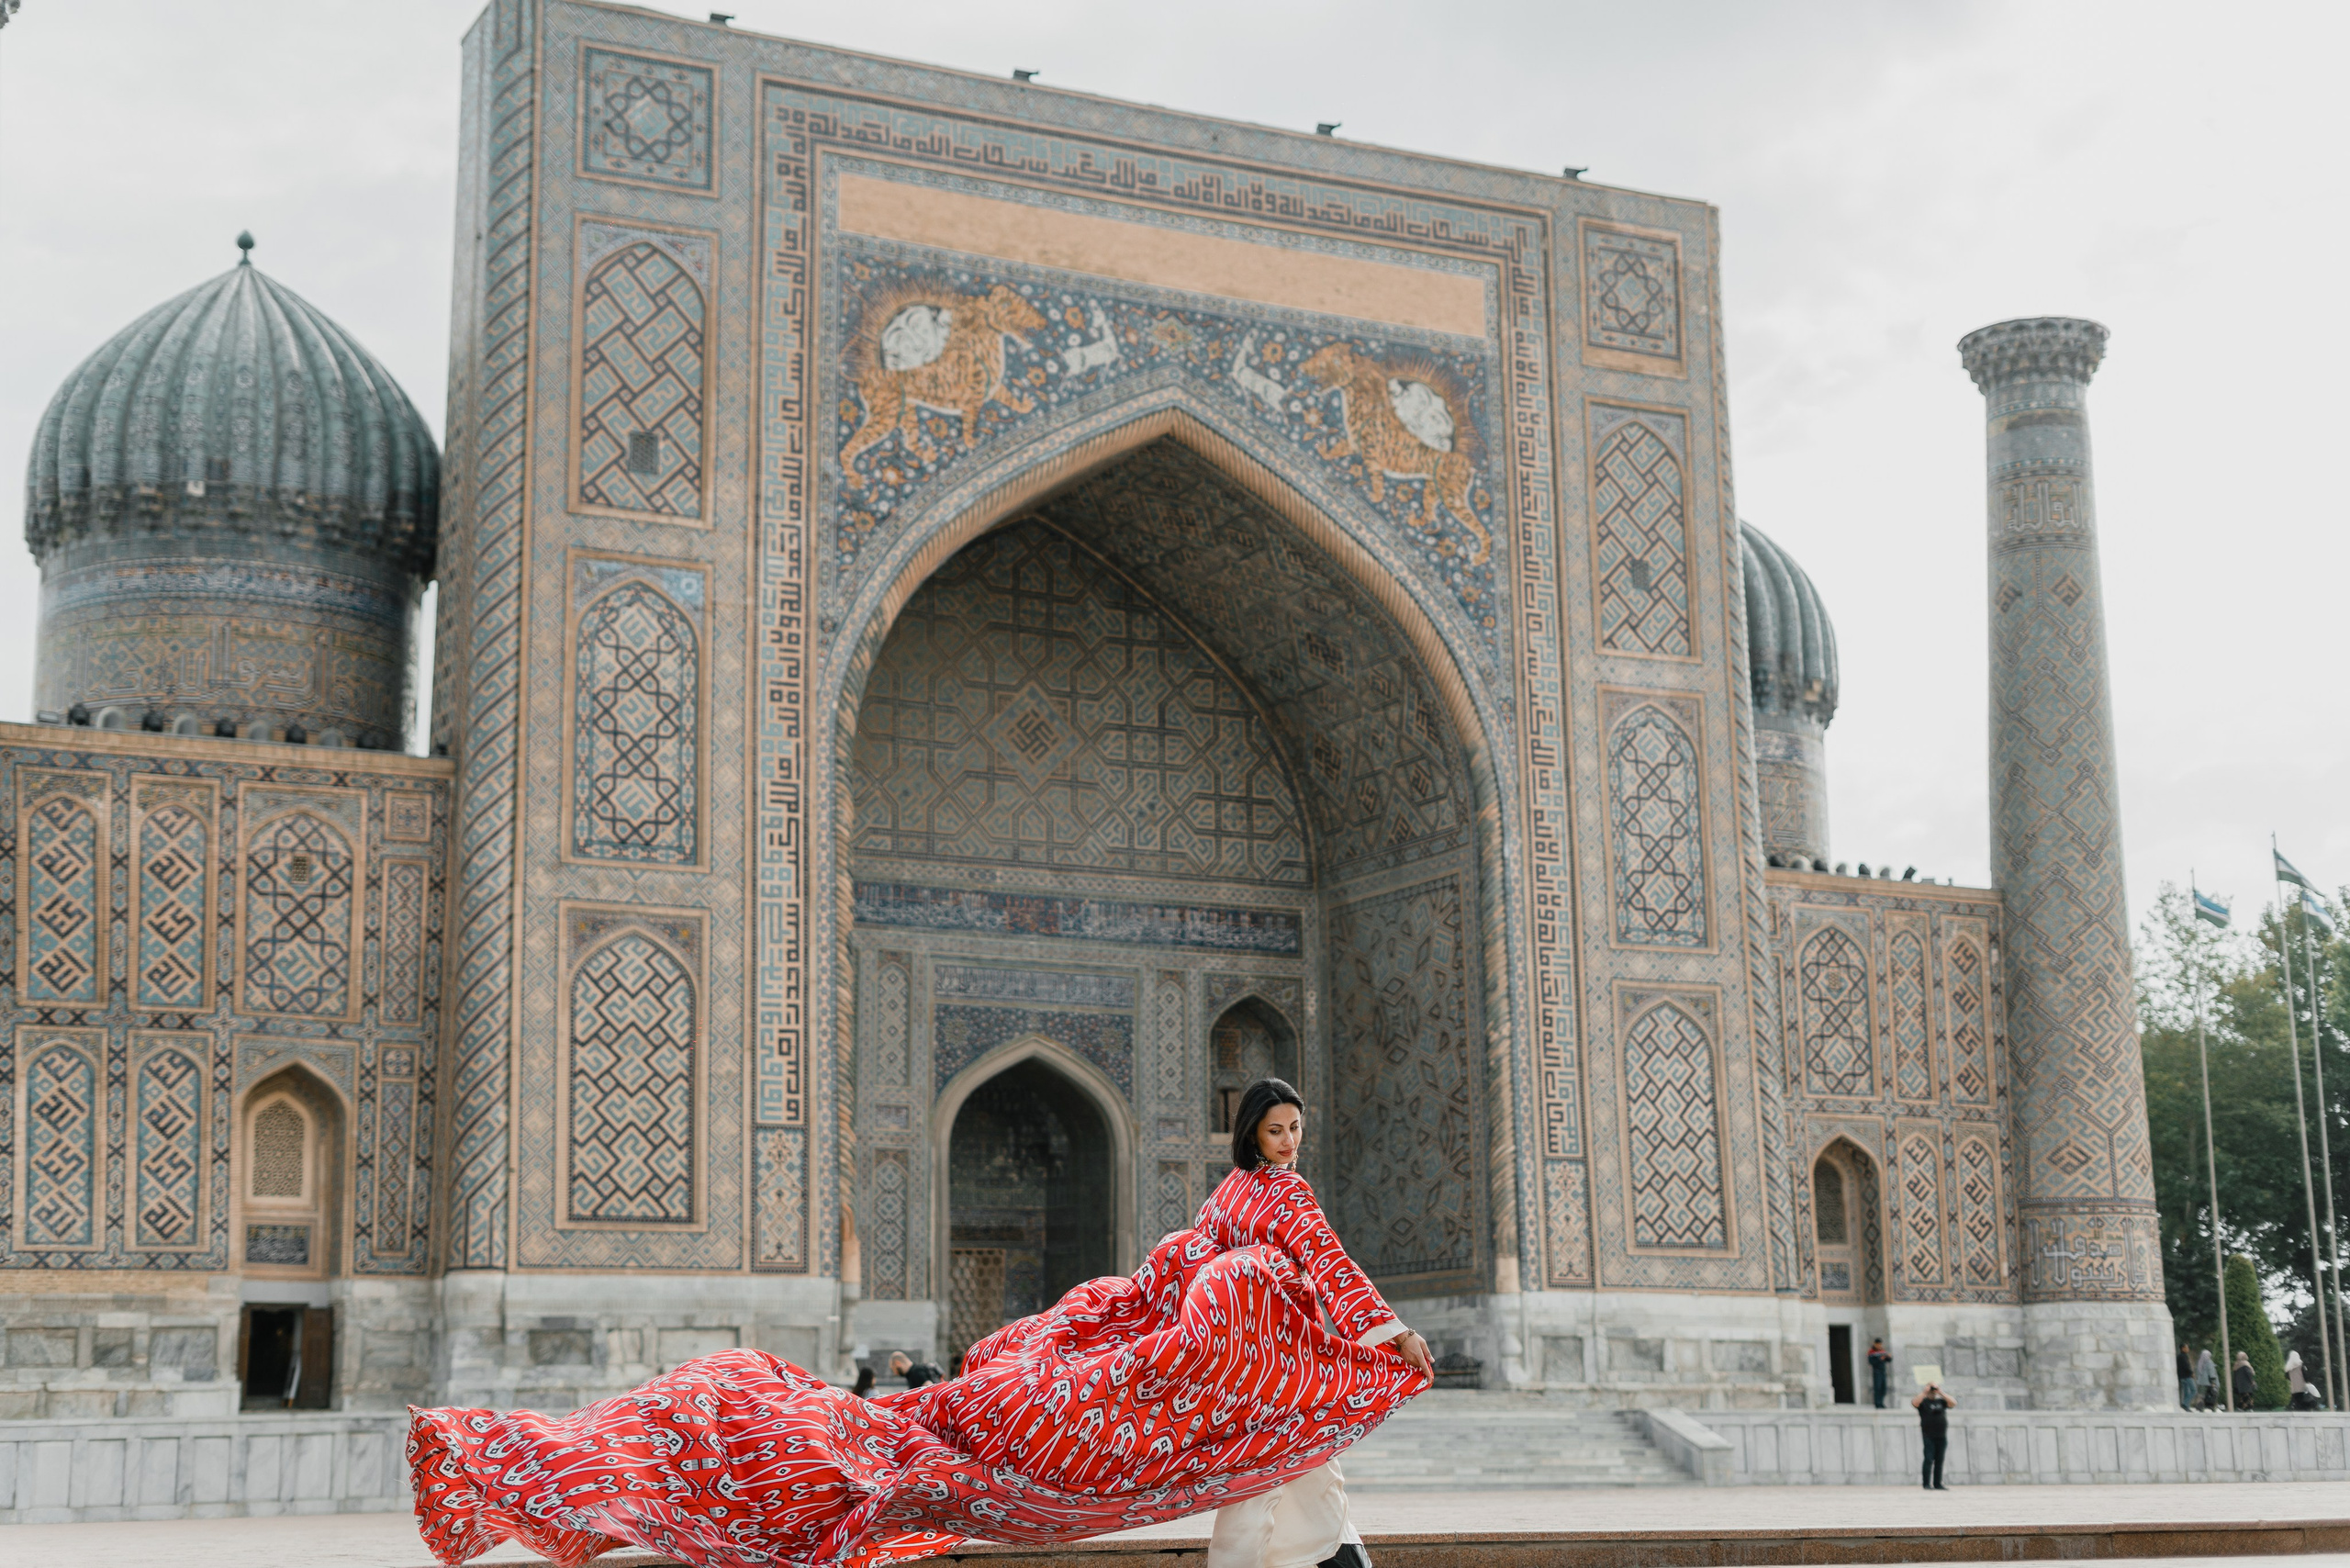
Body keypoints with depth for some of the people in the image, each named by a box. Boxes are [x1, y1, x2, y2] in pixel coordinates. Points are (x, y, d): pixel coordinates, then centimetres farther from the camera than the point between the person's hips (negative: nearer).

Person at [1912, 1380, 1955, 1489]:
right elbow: (1914, 1403, -16)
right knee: (1929, 1460, -8)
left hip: (1941, 1436, 4)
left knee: (1939, 1461, 5)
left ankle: (1937, 1484, 9)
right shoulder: (1923, 1401, 4)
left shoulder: (1941, 1401, 14)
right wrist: (1925, 1392, -16)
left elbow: (1953, 1403, -1)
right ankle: (1927, 1484, -7)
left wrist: (1941, 1393, -6)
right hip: (1928, 1437, -4)